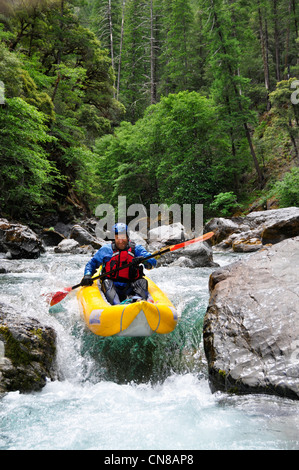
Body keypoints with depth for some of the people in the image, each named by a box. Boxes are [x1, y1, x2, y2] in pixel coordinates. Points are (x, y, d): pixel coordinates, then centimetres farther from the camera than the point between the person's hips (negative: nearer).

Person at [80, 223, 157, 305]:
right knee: (107, 282, -29)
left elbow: (153, 262, -3)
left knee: (142, 282, -25)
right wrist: (87, 275, -7)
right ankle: (116, 304, -55)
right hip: (112, 286, 0)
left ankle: (137, 298, -55)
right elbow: (92, 263, 13)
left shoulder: (136, 249, 9)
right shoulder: (106, 249, 10)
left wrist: (142, 259, -26)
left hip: (130, 288, 0)